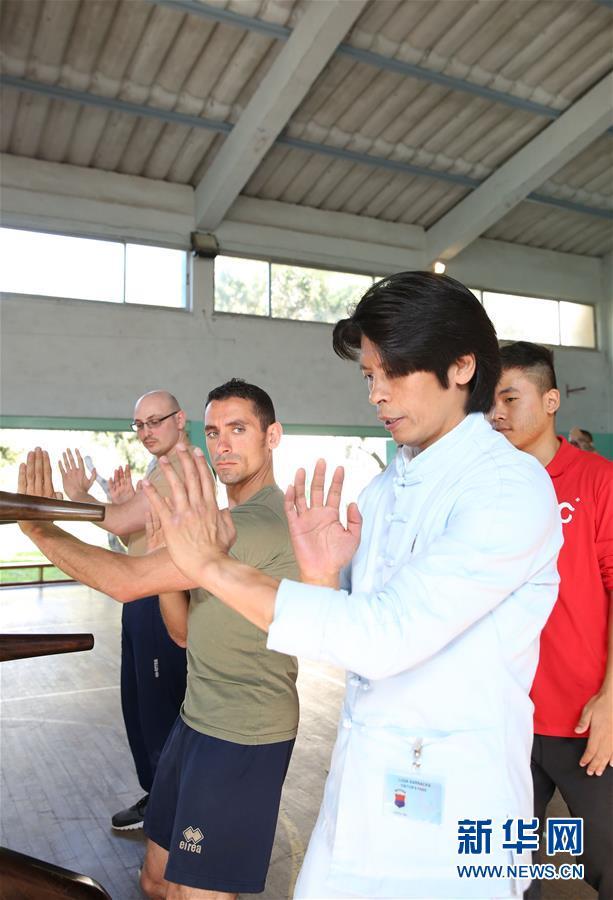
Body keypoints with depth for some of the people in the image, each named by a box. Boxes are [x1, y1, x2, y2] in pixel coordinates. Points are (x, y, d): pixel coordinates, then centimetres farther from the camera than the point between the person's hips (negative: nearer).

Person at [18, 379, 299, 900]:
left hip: (241, 738, -9)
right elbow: (189, 631, 9)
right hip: (199, 720, 9)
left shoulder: (263, 521, -23)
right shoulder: (234, 521, 12)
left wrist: (38, 527, -11)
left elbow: (126, 581, -25)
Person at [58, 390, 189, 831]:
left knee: (160, 709, 3)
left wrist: (77, 493, -7)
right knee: (138, 705, 19)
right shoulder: (160, 470, 17)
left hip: (161, 604, -10)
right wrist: (126, 500, 4)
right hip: (141, 601, 10)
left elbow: (119, 523, -23)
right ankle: (155, 794, 35)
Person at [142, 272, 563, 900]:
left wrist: (213, 567, -23)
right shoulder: (384, 489, 4)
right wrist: (323, 579, -14)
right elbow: (355, 641, 7)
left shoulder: (510, 487, -18)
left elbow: (385, 636, -27)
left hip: (450, 804, -6)